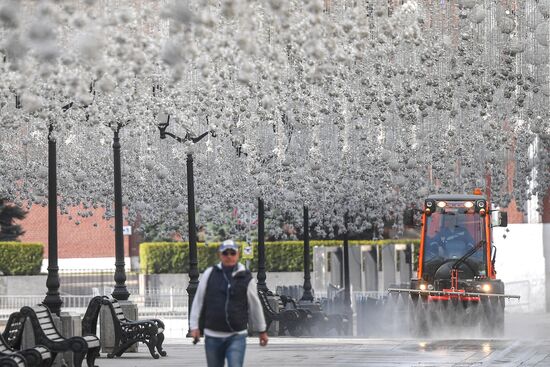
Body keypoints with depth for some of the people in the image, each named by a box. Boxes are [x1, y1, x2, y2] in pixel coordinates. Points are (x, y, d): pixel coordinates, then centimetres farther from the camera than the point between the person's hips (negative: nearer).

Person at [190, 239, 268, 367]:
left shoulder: (246, 278, 1)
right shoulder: (209, 274, 2)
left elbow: (255, 306, 12)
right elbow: (198, 300, 7)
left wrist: (262, 330, 19)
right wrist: (194, 326, 3)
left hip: (237, 337, -2)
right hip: (213, 336, 2)